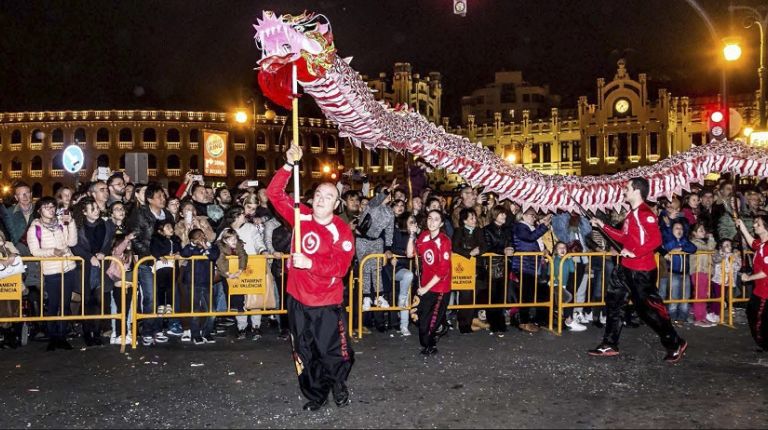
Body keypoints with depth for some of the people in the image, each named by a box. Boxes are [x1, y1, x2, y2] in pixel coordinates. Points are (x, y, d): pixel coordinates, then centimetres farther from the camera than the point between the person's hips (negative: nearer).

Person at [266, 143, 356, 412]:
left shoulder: (342, 231, -11)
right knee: (305, 354, 14)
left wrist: (310, 263, -30)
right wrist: (289, 165, -15)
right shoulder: (301, 217, 0)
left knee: (333, 352, 6)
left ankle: (339, 385, 36)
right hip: (298, 299, 4)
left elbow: (340, 266, -20)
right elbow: (274, 193, -4)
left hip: (327, 303, -3)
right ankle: (315, 395, 31)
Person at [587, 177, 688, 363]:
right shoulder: (632, 213, 12)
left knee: (649, 308, -3)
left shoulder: (645, 213, -18)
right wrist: (602, 225, 21)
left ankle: (675, 344, 15)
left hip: (642, 271, -10)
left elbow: (656, 239, -27)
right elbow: (623, 237, 21)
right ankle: (609, 345, 22)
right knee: (614, 302, 13)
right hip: (626, 268, 10)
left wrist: (635, 253, -26)